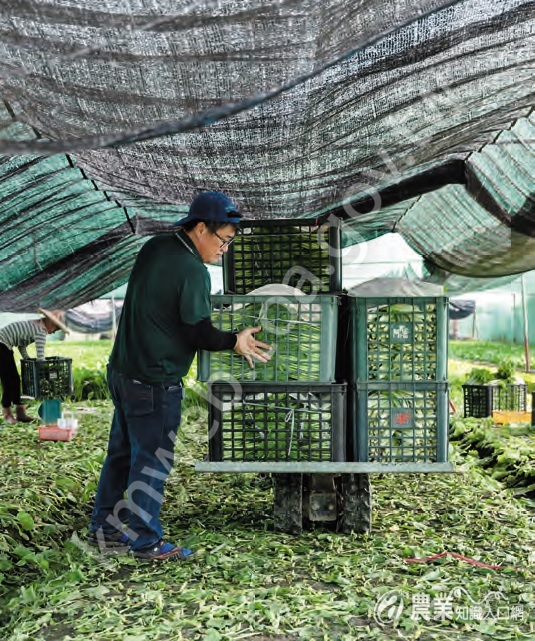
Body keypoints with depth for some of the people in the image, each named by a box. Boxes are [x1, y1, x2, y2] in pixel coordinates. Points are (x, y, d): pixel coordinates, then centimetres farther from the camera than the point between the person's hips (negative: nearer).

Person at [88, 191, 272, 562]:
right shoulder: (193, 272, -20)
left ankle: (105, 528, 31)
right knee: (152, 461, 4)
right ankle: (147, 542, 16)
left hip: (122, 371, 9)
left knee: (122, 451, 19)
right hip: (154, 383, -9)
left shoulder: (154, 248, 7)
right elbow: (199, 333, -18)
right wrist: (235, 342, -2)